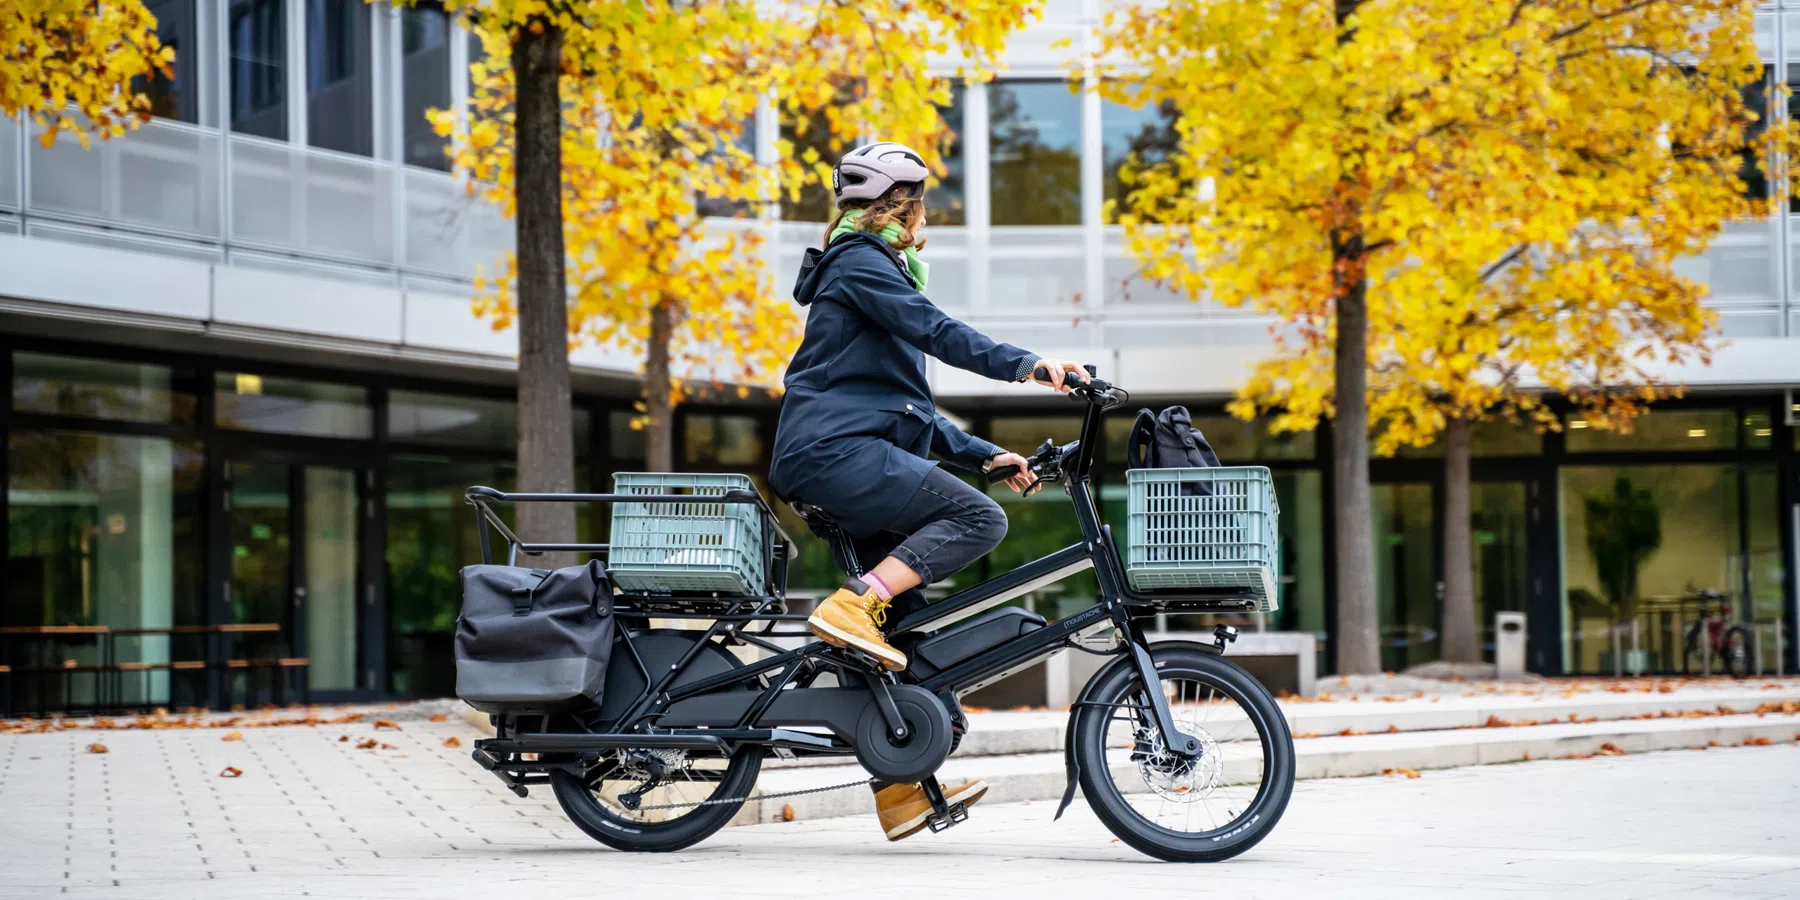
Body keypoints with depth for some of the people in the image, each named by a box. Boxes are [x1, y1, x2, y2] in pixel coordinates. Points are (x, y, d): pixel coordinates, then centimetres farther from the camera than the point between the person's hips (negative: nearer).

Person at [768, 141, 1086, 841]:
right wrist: (1025, 364, -28)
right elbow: (932, 330, -18)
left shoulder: (871, 269, 29)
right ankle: (851, 607, -23)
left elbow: (908, 410, 28)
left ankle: (902, 788, 7)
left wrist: (983, 455, 19)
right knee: (977, 518, -20)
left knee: (904, 623, 7)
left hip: (850, 454, 10)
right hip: (836, 449, -10)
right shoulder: (859, 262, -2)